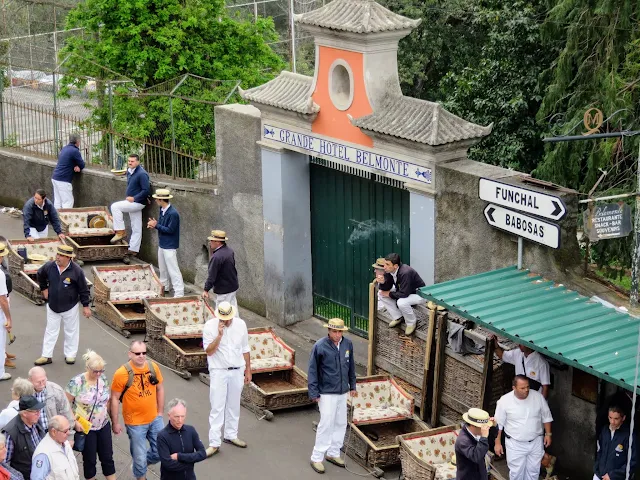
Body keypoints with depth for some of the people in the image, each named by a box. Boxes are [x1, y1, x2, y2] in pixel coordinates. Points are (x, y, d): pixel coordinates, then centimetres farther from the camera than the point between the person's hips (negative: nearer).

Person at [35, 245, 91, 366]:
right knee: (51, 331, 9)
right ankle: (46, 356, 16)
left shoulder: (76, 270, -18)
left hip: (70, 307, -3)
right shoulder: (49, 267, -10)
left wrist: (86, 306, -9)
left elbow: (83, 290, -11)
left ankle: (70, 355, 24)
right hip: (52, 306, 3)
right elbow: (40, 275, 14)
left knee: (71, 332, 10)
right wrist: (44, 288, 12)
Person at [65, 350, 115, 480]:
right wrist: (75, 422, -17)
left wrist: (106, 414, 11)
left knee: (107, 457, 12)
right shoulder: (76, 382, -19)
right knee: (90, 459, 9)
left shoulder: (103, 378, -4)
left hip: (104, 425, 4)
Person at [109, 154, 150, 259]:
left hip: (138, 203, -9)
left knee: (115, 207, -18)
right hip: (133, 203, 9)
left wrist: (134, 198, -21)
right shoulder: (129, 172, 11)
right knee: (136, 228, 11)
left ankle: (120, 232, -12)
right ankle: (133, 250, 15)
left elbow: (146, 190, -22)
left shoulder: (142, 174, -17)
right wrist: (129, 197, 9)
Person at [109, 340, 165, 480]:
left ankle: (141, 464, 43)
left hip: (154, 419, 4)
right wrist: (115, 423, -7)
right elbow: (114, 399, -11)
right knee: (140, 457, 7)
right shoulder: (122, 373, -19)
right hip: (135, 423, -4)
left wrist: (160, 412, 9)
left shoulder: (153, 367, -7)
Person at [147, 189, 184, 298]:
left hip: (170, 246, -10)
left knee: (173, 269, -8)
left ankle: (179, 292, -6)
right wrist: (154, 224, -6)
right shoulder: (162, 210, 4)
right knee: (162, 268, 22)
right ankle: (164, 286, 37)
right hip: (162, 244, 10)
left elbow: (170, 230, -23)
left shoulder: (173, 213, -23)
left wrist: (156, 225, -20)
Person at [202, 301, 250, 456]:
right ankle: (214, 443, -1)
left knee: (234, 405, 14)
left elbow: (245, 349, 8)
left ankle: (231, 435, 30)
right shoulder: (210, 326, -12)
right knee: (217, 408, -4)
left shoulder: (240, 324, -2)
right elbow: (209, 351, -16)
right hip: (219, 372, -3)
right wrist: (219, 335, -28)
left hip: (237, 371, 3)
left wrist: (248, 371, 10)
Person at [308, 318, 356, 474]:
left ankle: (333, 453, 29)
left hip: (343, 392, 6)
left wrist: (352, 385, 15)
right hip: (327, 393, -6)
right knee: (326, 424, -5)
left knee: (341, 423, 14)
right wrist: (314, 393, -12)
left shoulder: (347, 344, -2)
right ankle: (317, 458, 6)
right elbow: (312, 371, -11)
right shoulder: (320, 346, -17)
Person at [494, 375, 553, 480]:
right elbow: (498, 424, -6)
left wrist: (548, 434, 2)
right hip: (515, 444, -2)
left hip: (536, 442, 2)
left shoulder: (538, 397, -11)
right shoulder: (504, 401, -16)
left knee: (533, 471, 15)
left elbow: (546, 417, 4)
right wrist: (498, 443, -4)